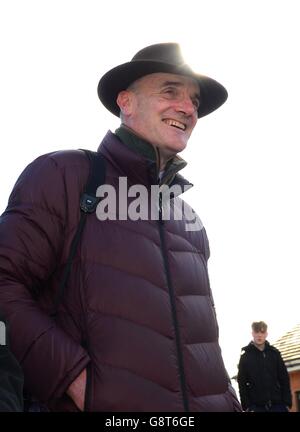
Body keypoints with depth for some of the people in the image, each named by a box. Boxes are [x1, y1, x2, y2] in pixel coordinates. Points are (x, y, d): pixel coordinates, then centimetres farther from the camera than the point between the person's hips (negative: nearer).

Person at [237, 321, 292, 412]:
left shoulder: (274, 353, 7)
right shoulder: (245, 356, 2)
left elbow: (284, 378, 7)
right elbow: (242, 383, 0)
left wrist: (287, 402, 0)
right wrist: (246, 405, -7)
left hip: (278, 404, 2)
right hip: (256, 406, -2)